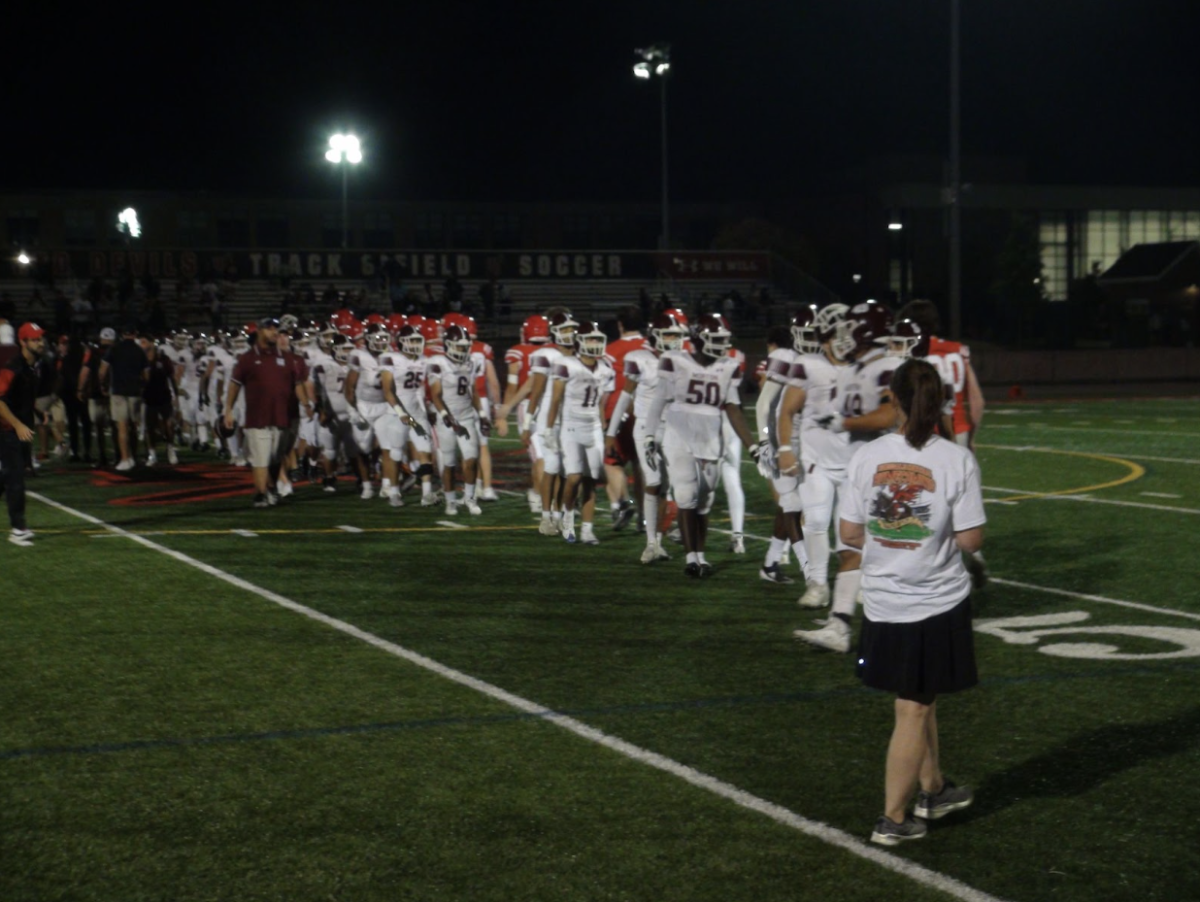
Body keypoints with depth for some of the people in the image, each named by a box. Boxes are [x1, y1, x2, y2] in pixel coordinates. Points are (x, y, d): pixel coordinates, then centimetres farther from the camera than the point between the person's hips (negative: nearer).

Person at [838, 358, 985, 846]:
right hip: (938, 604, -3)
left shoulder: (866, 457, -6)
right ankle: (893, 818, 11)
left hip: (882, 603, 3)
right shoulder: (957, 460, -13)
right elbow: (970, 539, -12)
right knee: (914, 710, 6)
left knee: (920, 700, 21)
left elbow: (849, 534, -2)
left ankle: (933, 789, 37)